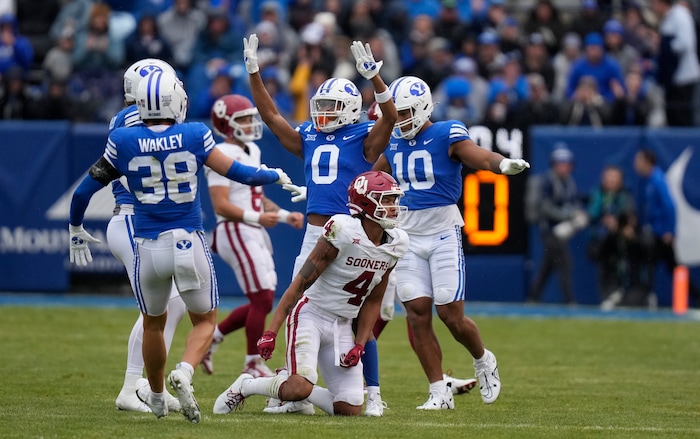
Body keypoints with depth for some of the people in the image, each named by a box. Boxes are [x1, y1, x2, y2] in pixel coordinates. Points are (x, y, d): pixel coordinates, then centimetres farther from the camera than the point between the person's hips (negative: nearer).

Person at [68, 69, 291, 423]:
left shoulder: (123, 142, -4)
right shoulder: (194, 136, -6)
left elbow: (85, 190, 3)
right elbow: (236, 173, -1)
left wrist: (75, 228, 21)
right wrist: (276, 176, 18)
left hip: (148, 248, 1)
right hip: (190, 244, -1)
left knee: (153, 324, 24)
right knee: (205, 320, 15)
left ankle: (156, 395, 38)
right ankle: (184, 372, -14)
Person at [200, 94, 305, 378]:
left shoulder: (252, 151, 16)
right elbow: (221, 206, -19)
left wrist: (285, 215, 10)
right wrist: (257, 217, -29)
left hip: (254, 234, 9)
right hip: (236, 233, -9)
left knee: (262, 301, 11)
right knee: (262, 299, -7)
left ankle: (211, 338, 23)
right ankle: (253, 365, 5)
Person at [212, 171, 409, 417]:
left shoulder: (395, 244, 1)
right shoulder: (344, 232, -19)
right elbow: (301, 283, -16)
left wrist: (359, 345, 2)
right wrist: (271, 332, -20)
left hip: (341, 327, 7)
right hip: (310, 315, -7)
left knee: (351, 410, -3)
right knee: (300, 387, -27)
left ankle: (290, 385, 20)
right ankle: (245, 386, 2)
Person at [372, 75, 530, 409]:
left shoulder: (447, 135, -9)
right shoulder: (394, 142, 9)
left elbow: (478, 156, -26)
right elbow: (372, 177, 26)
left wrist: (503, 164, -48)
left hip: (443, 234, -5)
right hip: (407, 235, 5)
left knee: (450, 315, -7)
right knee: (417, 315, -2)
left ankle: (483, 360, 24)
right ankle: (440, 392, 4)